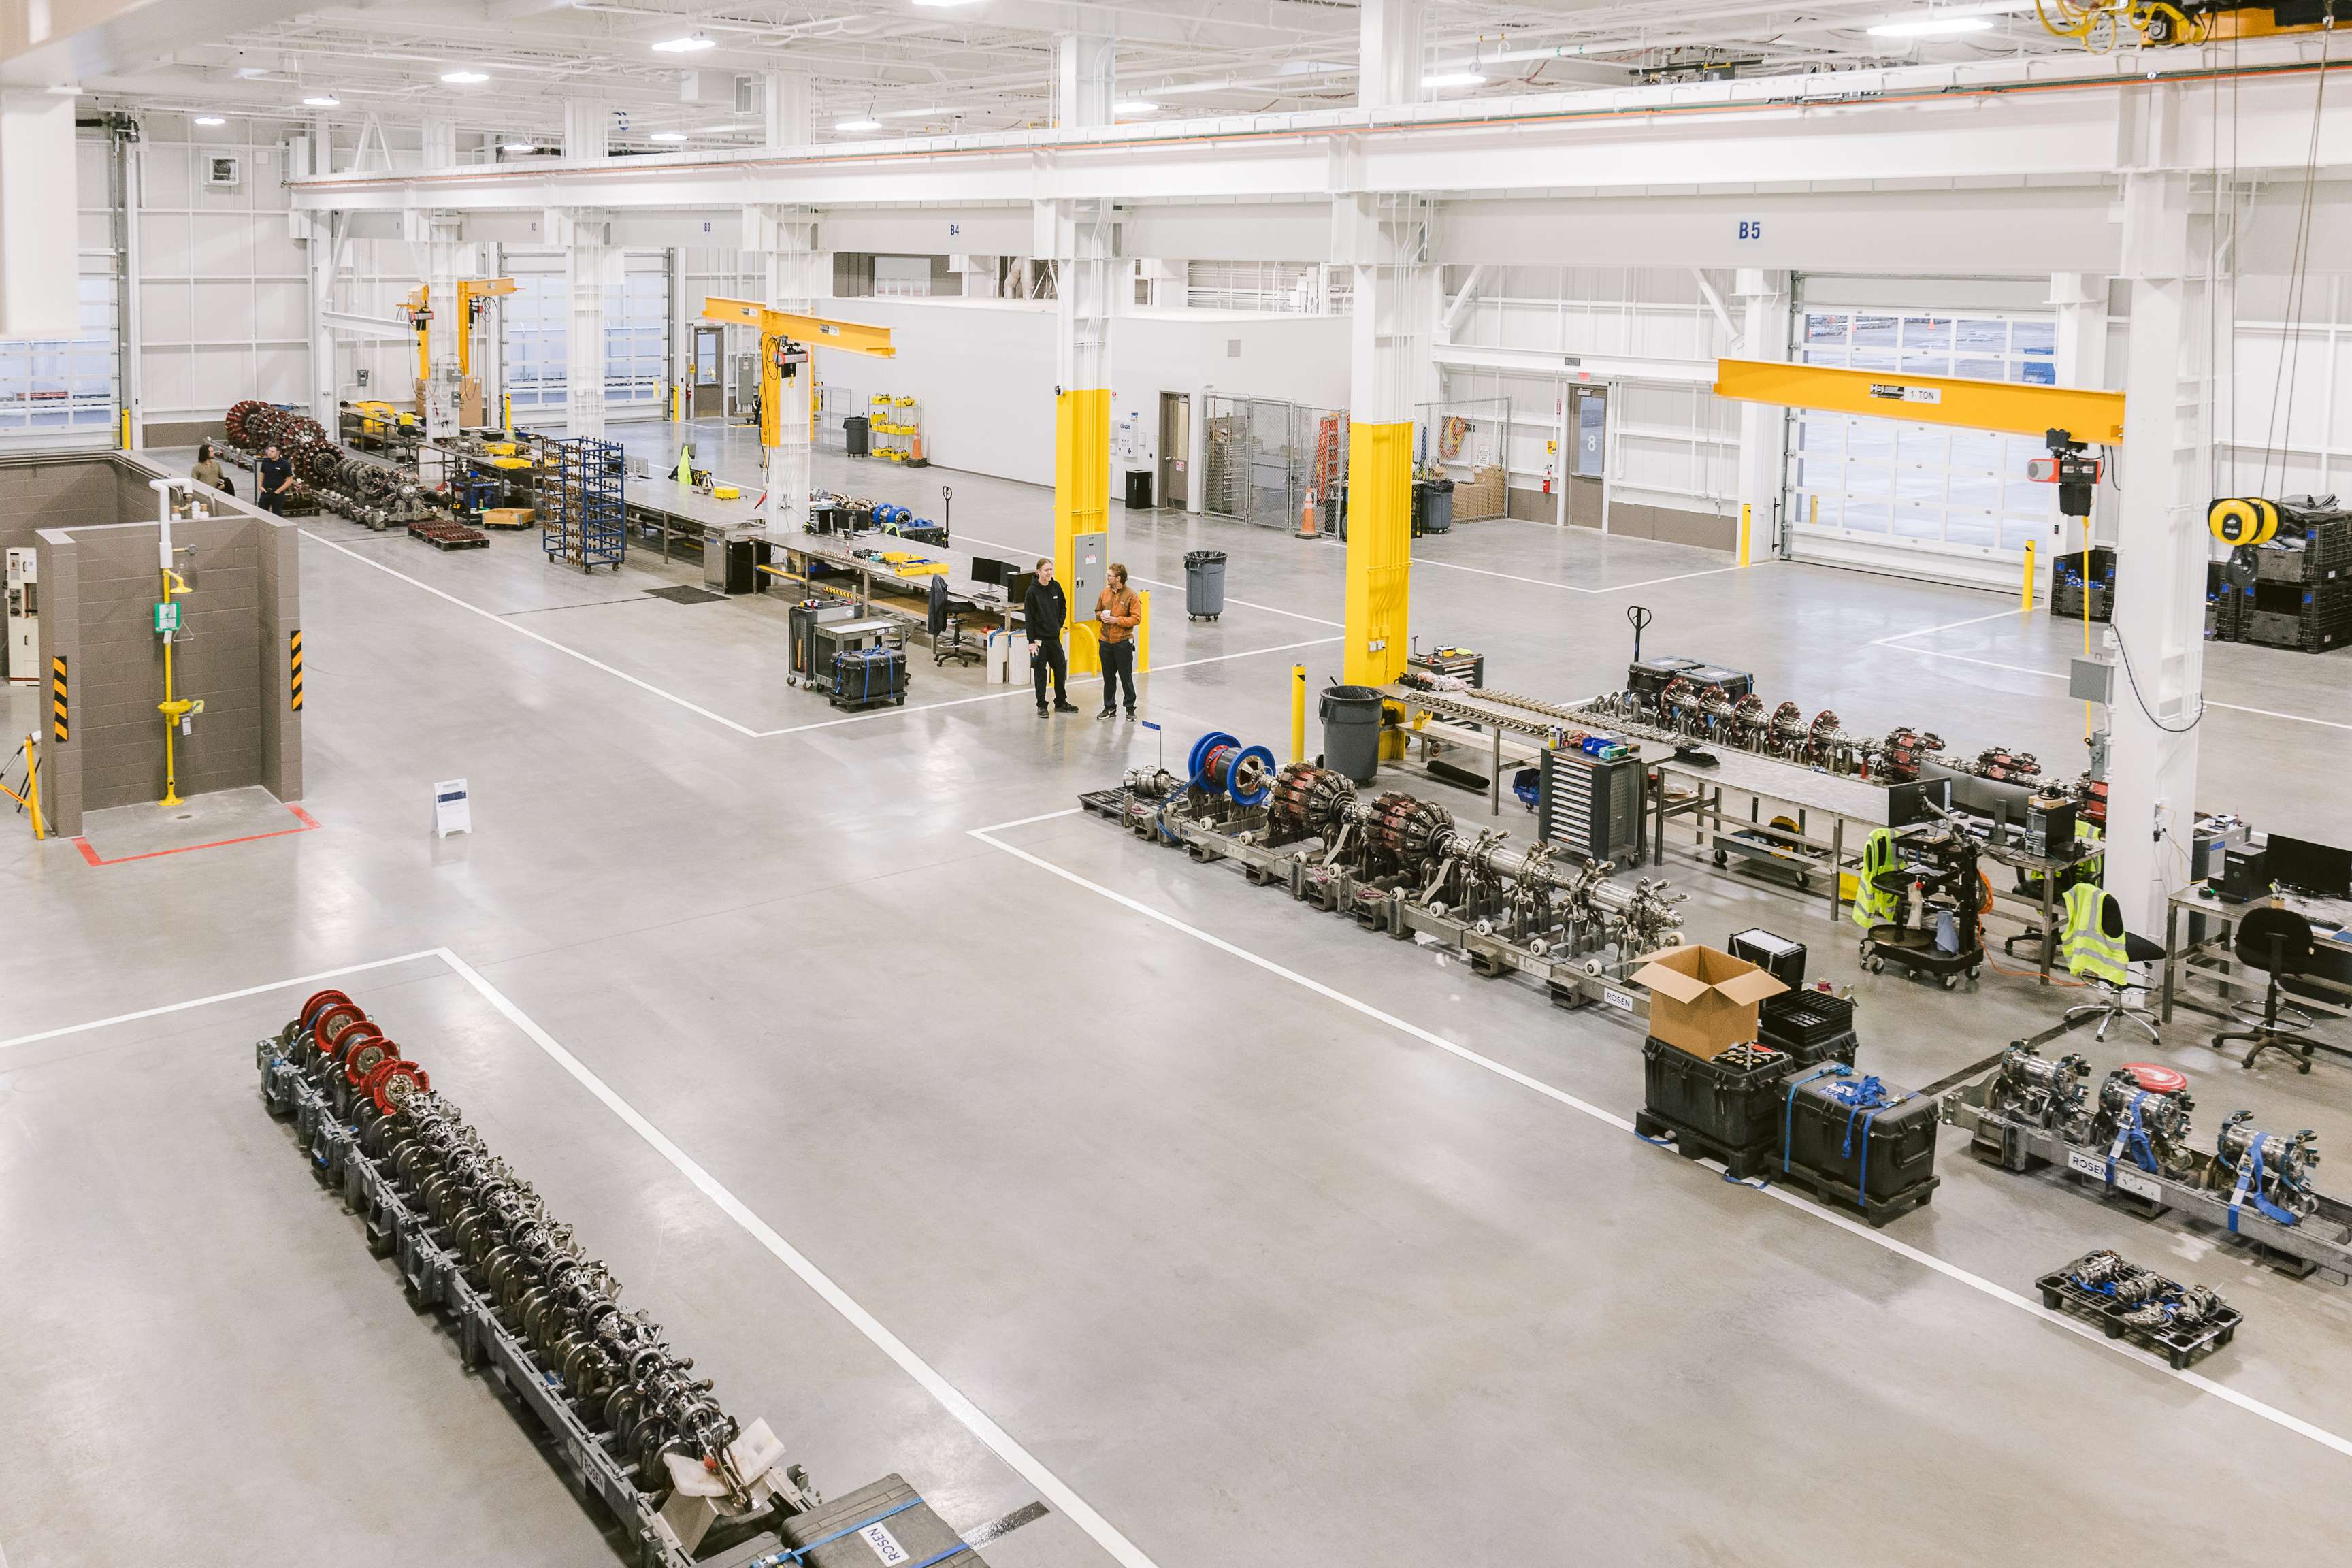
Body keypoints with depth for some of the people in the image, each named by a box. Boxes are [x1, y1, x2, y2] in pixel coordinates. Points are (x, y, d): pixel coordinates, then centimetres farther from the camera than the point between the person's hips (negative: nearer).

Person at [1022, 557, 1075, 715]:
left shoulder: (1056, 587, 2)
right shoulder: (1033, 591, -11)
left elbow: (1063, 607, 17)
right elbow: (1029, 618, -11)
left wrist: (1060, 624, 6)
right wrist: (1032, 641, -14)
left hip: (1055, 637, 5)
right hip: (1040, 638, -5)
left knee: (1061, 669, 10)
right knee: (1040, 672, 4)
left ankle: (1061, 703, 23)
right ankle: (1041, 705, 13)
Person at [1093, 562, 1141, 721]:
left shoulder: (1131, 596, -9)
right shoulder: (1105, 593, 7)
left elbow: (1136, 619, -12)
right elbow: (1097, 611, 20)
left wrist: (1117, 620, -18)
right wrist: (1101, 616, -3)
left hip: (1123, 643, -5)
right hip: (1106, 642, 5)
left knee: (1126, 677, 1)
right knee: (1108, 676, 12)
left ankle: (1130, 709, 11)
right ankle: (1110, 707, 24)